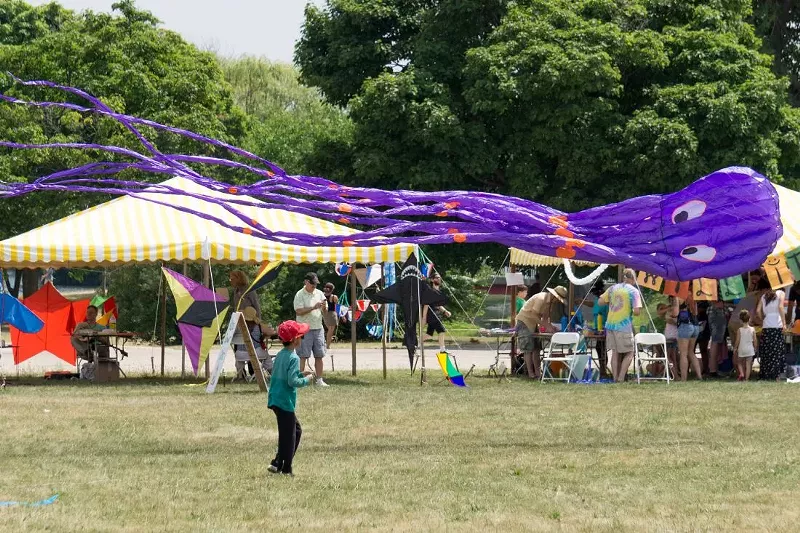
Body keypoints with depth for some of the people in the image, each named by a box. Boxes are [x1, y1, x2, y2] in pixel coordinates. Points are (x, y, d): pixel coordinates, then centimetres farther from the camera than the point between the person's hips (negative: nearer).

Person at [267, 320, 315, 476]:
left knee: (296, 430, 19)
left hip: (275, 399, 9)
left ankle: (277, 464, 16)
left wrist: (301, 374, 15)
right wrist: (306, 380, -7)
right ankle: (285, 469, 4)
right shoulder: (293, 358, -17)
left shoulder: (280, 355, 11)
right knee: (288, 435, 0)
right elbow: (292, 381, -23)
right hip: (285, 402, -9)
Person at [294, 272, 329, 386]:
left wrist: (324, 306, -8)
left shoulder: (319, 293, 11)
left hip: (318, 328, 5)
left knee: (319, 355, 6)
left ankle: (319, 380, 12)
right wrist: (314, 307, -21)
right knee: (303, 356, -6)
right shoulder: (300, 295, -5)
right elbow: (299, 311, -16)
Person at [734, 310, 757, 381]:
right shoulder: (752, 329, -5)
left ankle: (741, 373, -3)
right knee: (748, 364, 3)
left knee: (739, 363, 18)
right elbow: (755, 340, -1)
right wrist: (755, 348, 13)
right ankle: (746, 378, 1)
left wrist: (735, 348, 5)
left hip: (741, 349, -1)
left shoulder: (739, 330, -10)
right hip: (750, 349, 1)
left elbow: (737, 340, -9)